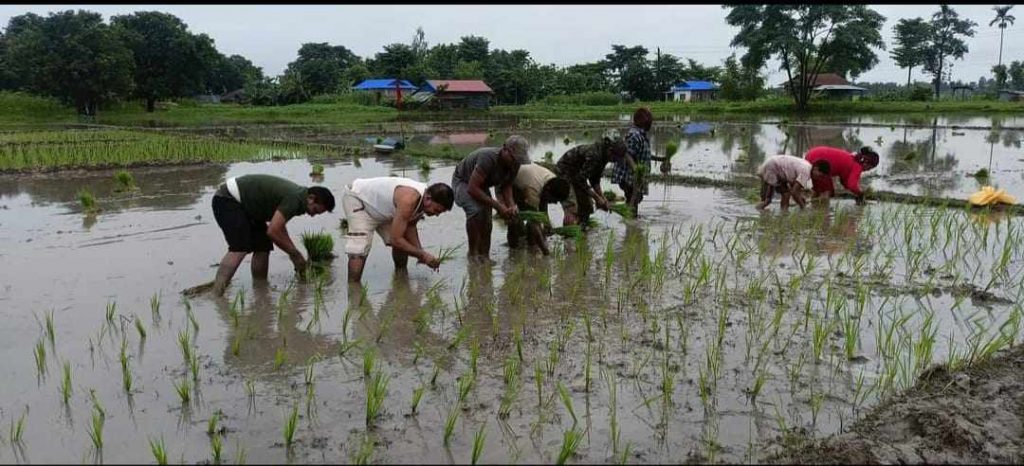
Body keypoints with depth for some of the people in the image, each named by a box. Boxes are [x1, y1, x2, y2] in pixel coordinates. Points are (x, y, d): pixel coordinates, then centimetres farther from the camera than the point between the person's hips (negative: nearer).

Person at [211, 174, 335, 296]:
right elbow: (272, 231, -26)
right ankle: (216, 294, -29)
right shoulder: (294, 199, -23)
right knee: (240, 248, -22)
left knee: (263, 246, 6)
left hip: (245, 205, 10)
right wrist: (295, 254, -15)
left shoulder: (296, 194, 7)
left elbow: (279, 227, 18)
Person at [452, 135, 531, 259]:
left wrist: (512, 205, -25)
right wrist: (498, 206, -40)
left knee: (486, 220, -2)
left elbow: (506, 186, -4)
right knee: (476, 210, -31)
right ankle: (473, 254, -19)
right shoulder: (488, 157, -40)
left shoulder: (514, 164, -17)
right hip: (462, 181, -7)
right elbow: (472, 188, -40)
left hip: (482, 185, 7)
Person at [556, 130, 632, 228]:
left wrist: (602, 197, -3)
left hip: (575, 175, 10)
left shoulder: (603, 156, -2)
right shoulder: (594, 154, -31)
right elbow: (581, 179, -31)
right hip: (564, 173, -10)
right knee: (572, 211, -21)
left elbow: (595, 179, 8)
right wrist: (597, 198, -25)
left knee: (587, 207, 12)